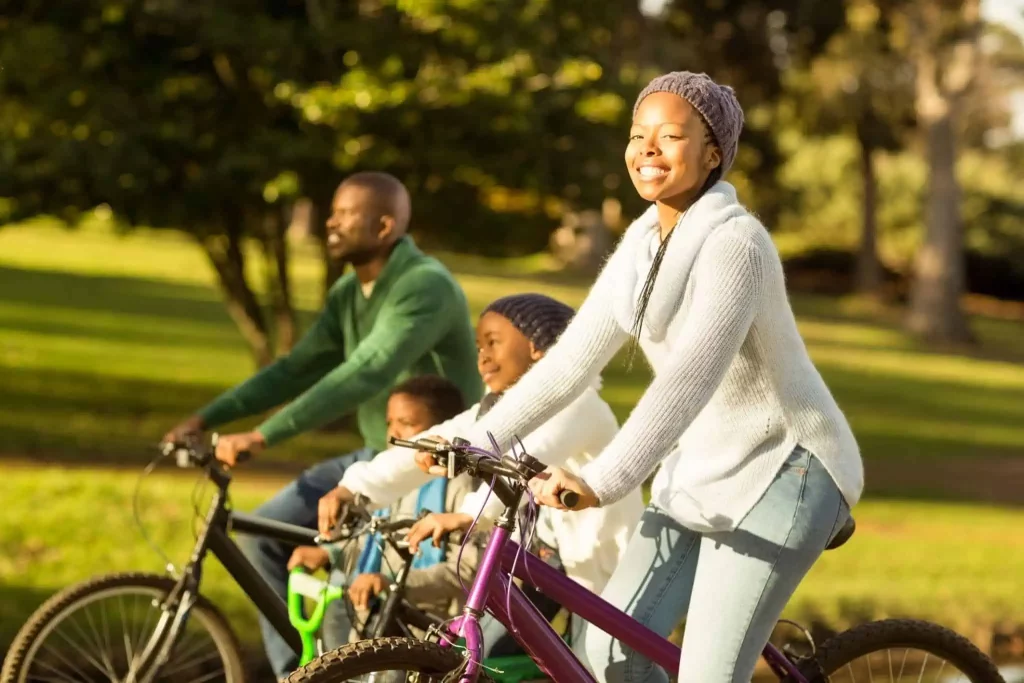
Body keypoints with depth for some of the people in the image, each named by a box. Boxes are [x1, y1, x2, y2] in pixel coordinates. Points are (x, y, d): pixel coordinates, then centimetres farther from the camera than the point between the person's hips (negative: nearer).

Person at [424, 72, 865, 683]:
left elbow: (692, 375, -34)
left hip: (782, 469, -8)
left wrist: (602, 482, -45)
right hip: (701, 471, 8)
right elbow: (571, 361, 4)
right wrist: (479, 441, -7)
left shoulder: (734, 242, -21)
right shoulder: (641, 247, 5)